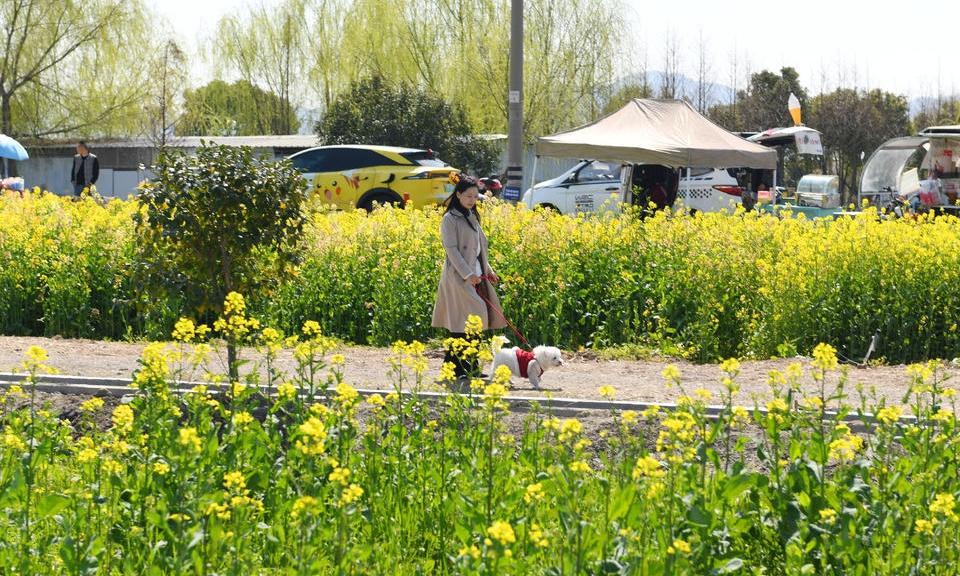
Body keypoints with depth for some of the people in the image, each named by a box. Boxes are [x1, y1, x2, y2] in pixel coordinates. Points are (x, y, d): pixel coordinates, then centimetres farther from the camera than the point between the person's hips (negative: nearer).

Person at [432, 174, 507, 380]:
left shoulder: (472, 217, 17)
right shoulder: (450, 219, -8)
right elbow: (451, 249, -15)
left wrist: (488, 270, 15)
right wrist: (468, 274, -20)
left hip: (476, 274, 8)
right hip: (459, 275, -8)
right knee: (466, 317, -13)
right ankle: (453, 362, -9)